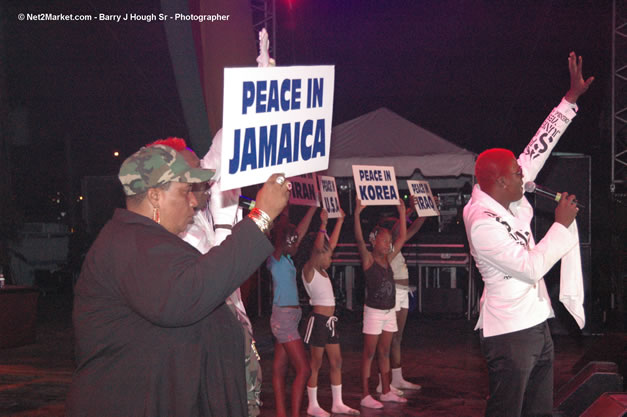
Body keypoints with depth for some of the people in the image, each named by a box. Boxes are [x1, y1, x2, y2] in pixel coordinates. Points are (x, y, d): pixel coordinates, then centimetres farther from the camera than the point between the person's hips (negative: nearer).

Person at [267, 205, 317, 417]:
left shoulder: (287, 259, 12)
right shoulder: (274, 259, -10)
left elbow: (300, 232, 17)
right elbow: (280, 235, -27)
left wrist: (313, 207, 16)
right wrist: (284, 216, -26)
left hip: (288, 318, 9)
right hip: (284, 318, -9)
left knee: (280, 368, 8)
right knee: (303, 370, -10)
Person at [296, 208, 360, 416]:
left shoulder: (321, 270, 13)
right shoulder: (308, 270, -10)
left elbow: (331, 244, 19)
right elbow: (317, 247, -26)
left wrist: (340, 221, 20)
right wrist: (323, 225, -30)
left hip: (330, 321, 9)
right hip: (319, 320, -9)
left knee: (336, 362, 10)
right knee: (315, 363, -1)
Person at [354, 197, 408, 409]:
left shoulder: (388, 259, 8)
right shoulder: (368, 260, -9)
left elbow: (402, 237, 13)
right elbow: (359, 239, -24)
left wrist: (402, 213, 11)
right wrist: (357, 214, -33)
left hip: (389, 311, 6)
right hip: (373, 311, -6)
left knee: (384, 353, 13)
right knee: (369, 353, -2)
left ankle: (386, 392, 20)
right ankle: (365, 395, 0)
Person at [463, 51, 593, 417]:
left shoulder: (507, 198, 4)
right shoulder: (483, 222, -21)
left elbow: (537, 151, 11)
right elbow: (532, 267, -23)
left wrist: (571, 98, 12)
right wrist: (562, 224, -12)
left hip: (537, 325, 10)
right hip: (510, 333, -9)